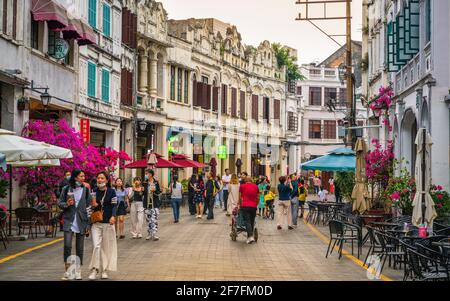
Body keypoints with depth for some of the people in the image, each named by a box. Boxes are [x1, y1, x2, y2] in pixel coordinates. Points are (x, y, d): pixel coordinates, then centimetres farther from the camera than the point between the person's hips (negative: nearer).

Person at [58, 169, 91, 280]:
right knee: (67, 245, -12)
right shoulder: (66, 189, 1)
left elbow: (89, 204, 9)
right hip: (69, 221, -2)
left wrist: (88, 223, 4)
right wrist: (66, 204, -15)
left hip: (81, 221, 2)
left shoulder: (85, 189, 5)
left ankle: (77, 271, 17)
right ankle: (67, 270, -1)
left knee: (79, 247, 6)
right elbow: (59, 203, 8)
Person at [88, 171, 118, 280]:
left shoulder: (111, 191, 0)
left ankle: (104, 270, 15)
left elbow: (114, 205, -6)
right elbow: (90, 205, 17)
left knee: (106, 247, 4)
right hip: (96, 223, 1)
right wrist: (93, 205, -7)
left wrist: (113, 216, -22)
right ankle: (94, 270, -5)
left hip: (108, 223, -1)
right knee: (96, 246, -9)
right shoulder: (94, 191, 7)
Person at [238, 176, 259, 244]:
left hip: (245, 206, -2)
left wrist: (240, 205, 22)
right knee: (252, 222, 13)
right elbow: (258, 198, 12)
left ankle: (250, 236, -21)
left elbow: (240, 197, 9)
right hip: (253, 206, 2)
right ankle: (249, 236, 19)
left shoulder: (242, 186, 5)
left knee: (247, 221, -6)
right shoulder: (256, 186, 10)